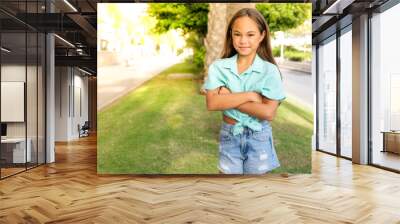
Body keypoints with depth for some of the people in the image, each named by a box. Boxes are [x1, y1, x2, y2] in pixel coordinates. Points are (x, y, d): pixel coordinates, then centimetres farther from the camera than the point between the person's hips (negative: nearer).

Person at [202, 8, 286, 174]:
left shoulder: (270, 70, -9)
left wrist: (229, 97, -17)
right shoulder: (218, 67, -5)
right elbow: (212, 103, -18)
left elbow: (268, 113, -19)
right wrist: (250, 95, -20)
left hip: (259, 138, -1)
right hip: (228, 136, 1)